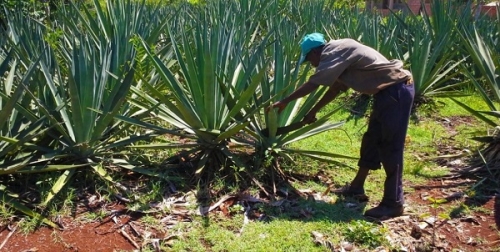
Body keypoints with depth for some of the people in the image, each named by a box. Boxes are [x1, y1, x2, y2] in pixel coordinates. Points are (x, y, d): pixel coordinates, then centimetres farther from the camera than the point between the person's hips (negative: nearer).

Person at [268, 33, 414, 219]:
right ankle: (357, 187, 29)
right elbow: (336, 88, 23)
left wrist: (284, 102, -6)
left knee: (390, 148, -6)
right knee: (372, 141, 16)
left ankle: (393, 203, 2)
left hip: (396, 91, -10)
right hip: (389, 91, 10)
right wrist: (313, 111, 28)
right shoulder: (337, 54, 15)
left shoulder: (334, 52, -15)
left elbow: (312, 84, -16)